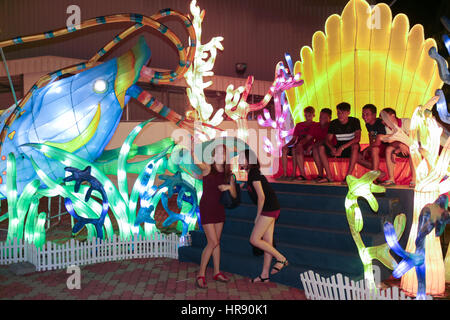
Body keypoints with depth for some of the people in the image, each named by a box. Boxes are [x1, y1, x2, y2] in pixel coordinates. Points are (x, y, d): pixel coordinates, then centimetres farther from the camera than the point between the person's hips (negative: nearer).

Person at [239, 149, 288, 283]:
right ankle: (264, 275, 15)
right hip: (270, 210, 10)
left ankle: (281, 259, 2)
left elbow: (261, 197, -16)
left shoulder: (254, 174, -14)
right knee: (267, 242, 10)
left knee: (254, 240, -7)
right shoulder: (252, 174, 16)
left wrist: (258, 216, -9)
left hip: (269, 209, -10)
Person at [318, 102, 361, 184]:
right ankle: (329, 176, -22)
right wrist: (332, 148, -30)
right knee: (321, 147, -19)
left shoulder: (354, 121, -9)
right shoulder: (333, 123, 0)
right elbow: (328, 140, -6)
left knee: (355, 146, -39)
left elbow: (358, 138, -22)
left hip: (350, 148, -4)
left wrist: (342, 147, -33)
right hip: (338, 148, 4)